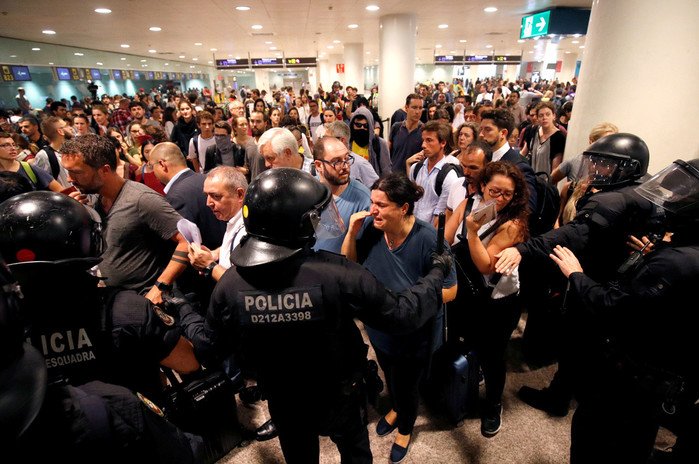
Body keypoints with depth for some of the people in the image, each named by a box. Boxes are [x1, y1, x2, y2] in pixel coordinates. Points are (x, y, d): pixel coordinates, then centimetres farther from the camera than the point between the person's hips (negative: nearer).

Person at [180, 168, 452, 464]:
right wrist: (437, 272, -7)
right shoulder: (334, 274, -35)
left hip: (283, 404, 3)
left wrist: (185, 313, 14)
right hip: (338, 400, -2)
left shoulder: (230, 284, -24)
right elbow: (403, 313, -24)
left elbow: (211, 347, -7)